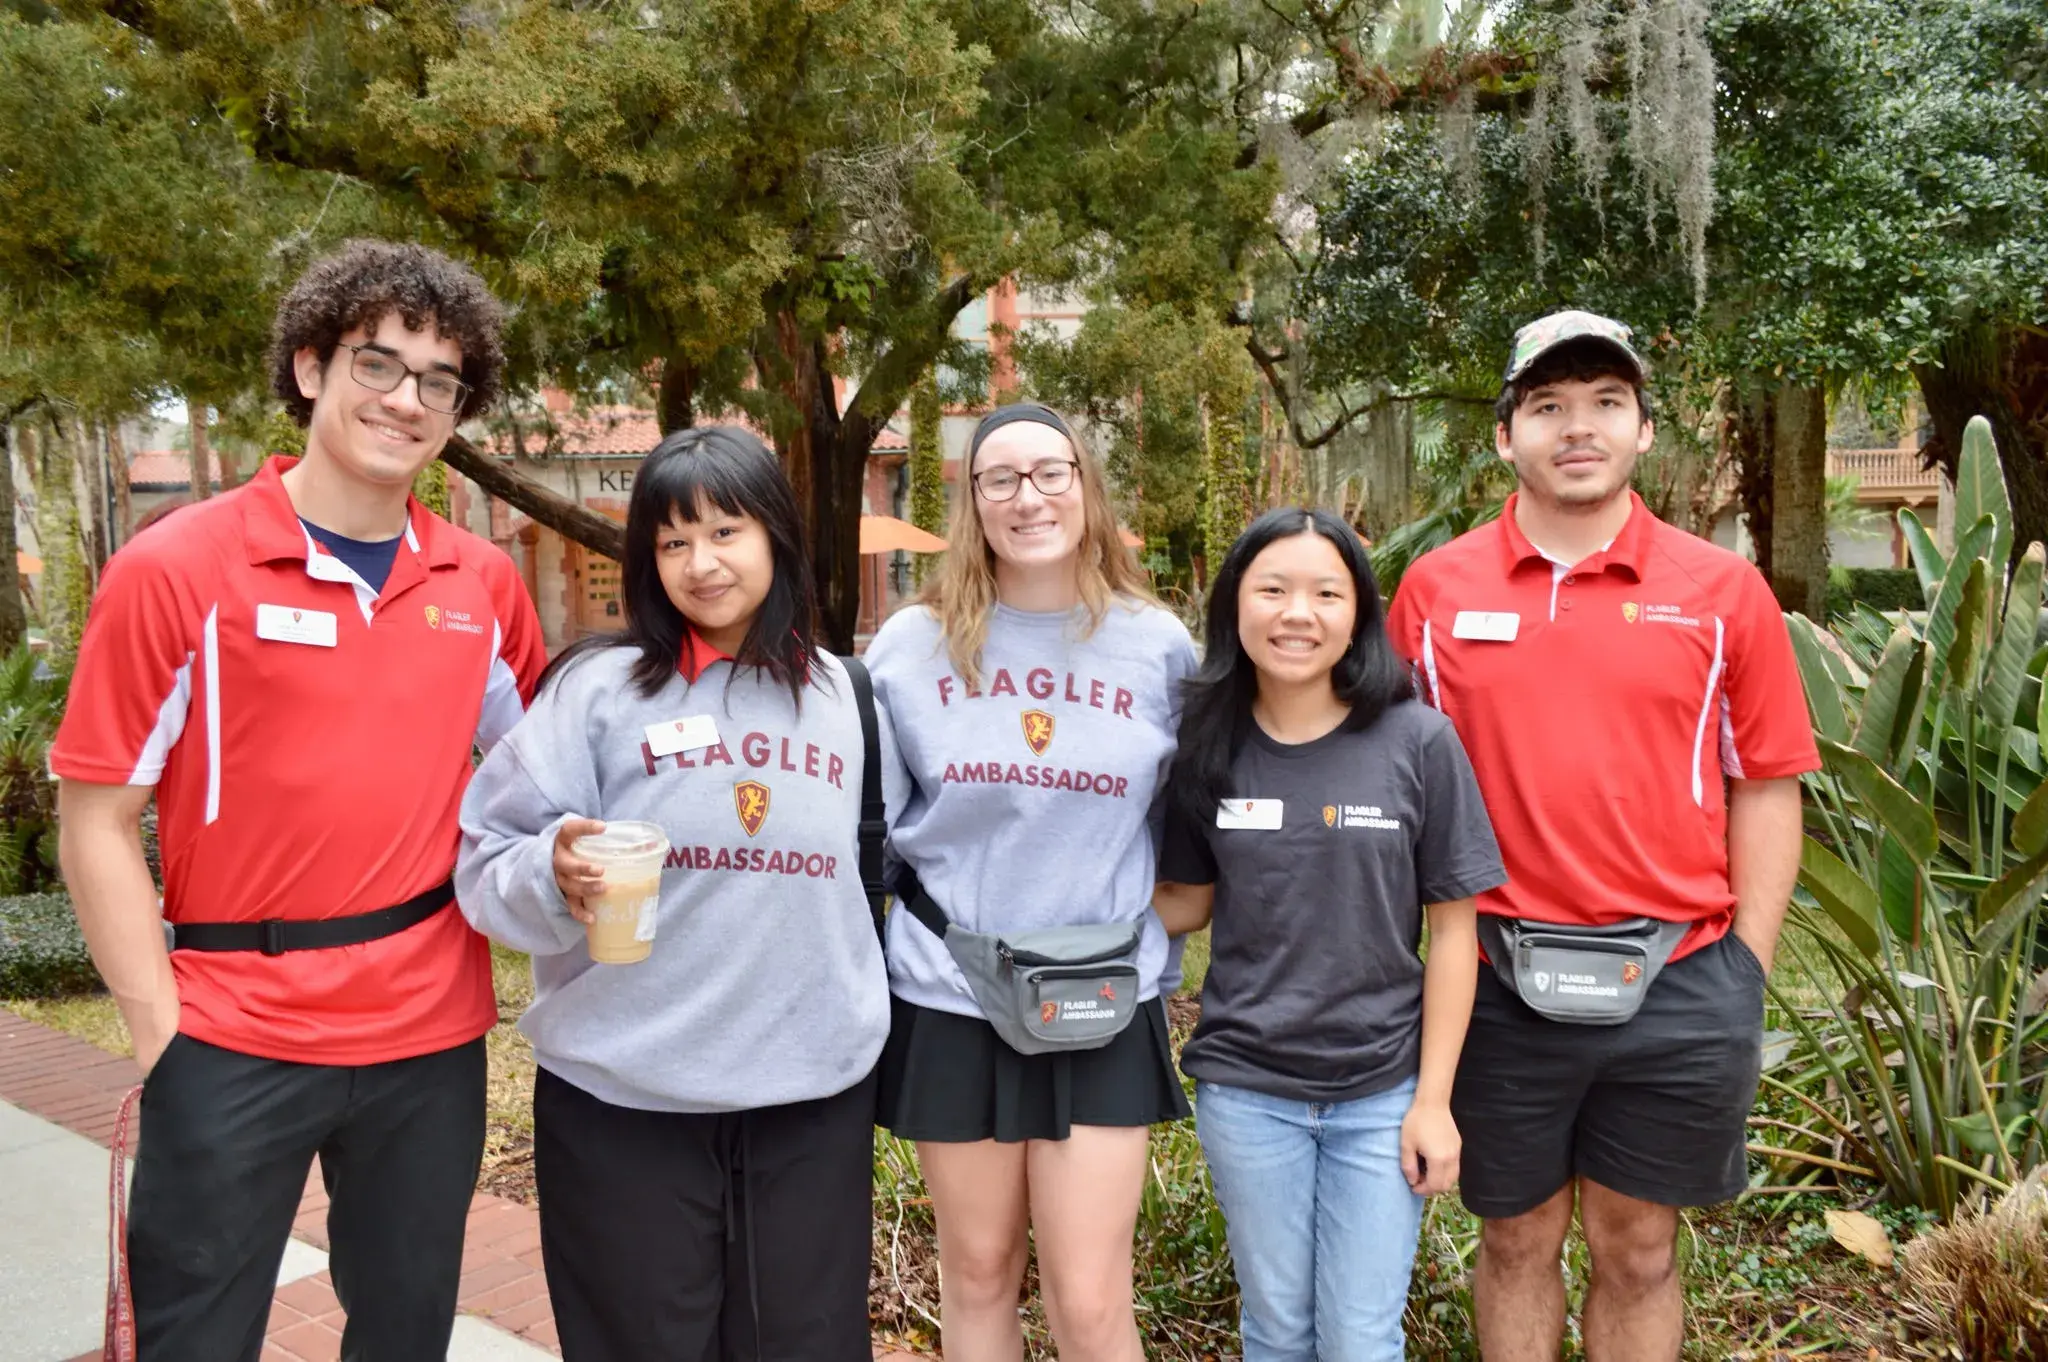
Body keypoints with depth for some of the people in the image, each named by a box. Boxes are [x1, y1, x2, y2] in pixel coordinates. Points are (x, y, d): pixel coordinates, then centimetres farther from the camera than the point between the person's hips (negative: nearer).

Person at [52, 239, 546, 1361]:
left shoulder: (481, 585, 4)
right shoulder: (176, 571, -7)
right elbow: (97, 821, -6)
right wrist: (166, 1037, -10)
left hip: (431, 1034, 4)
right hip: (234, 1041, -3)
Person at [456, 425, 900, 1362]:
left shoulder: (843, 695, 5)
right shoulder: (598, 685, -5)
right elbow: (488, 864, -6)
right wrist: (555, 877, -25)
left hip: (816, 1102, 3)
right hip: (624, 1106, -2)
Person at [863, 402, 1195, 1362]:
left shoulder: (1158, 646, -1)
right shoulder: (910, 645, -1)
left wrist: (1145, 932, 2)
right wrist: (920, 922, 5)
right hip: (949, 1002, 1)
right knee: (977, 1274, 15)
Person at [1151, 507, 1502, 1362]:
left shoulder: (1418, 743, -10)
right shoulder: (1208, 747, -3)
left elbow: (1453, 929, -5)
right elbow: (1186, 904, 7)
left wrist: (1433, 1098, -6)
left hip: (1382, 1091, -2)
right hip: (1244, 1087, 2)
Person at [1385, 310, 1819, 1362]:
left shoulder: (1722, 590, -1)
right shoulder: (1435, 590, -1)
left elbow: (1764, 790, 3)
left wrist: (1747, 975, 1)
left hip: (1677, 984, 0)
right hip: (1499, 984, 0)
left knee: (1637, 1250, 16)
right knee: (1516, 1242, 16)